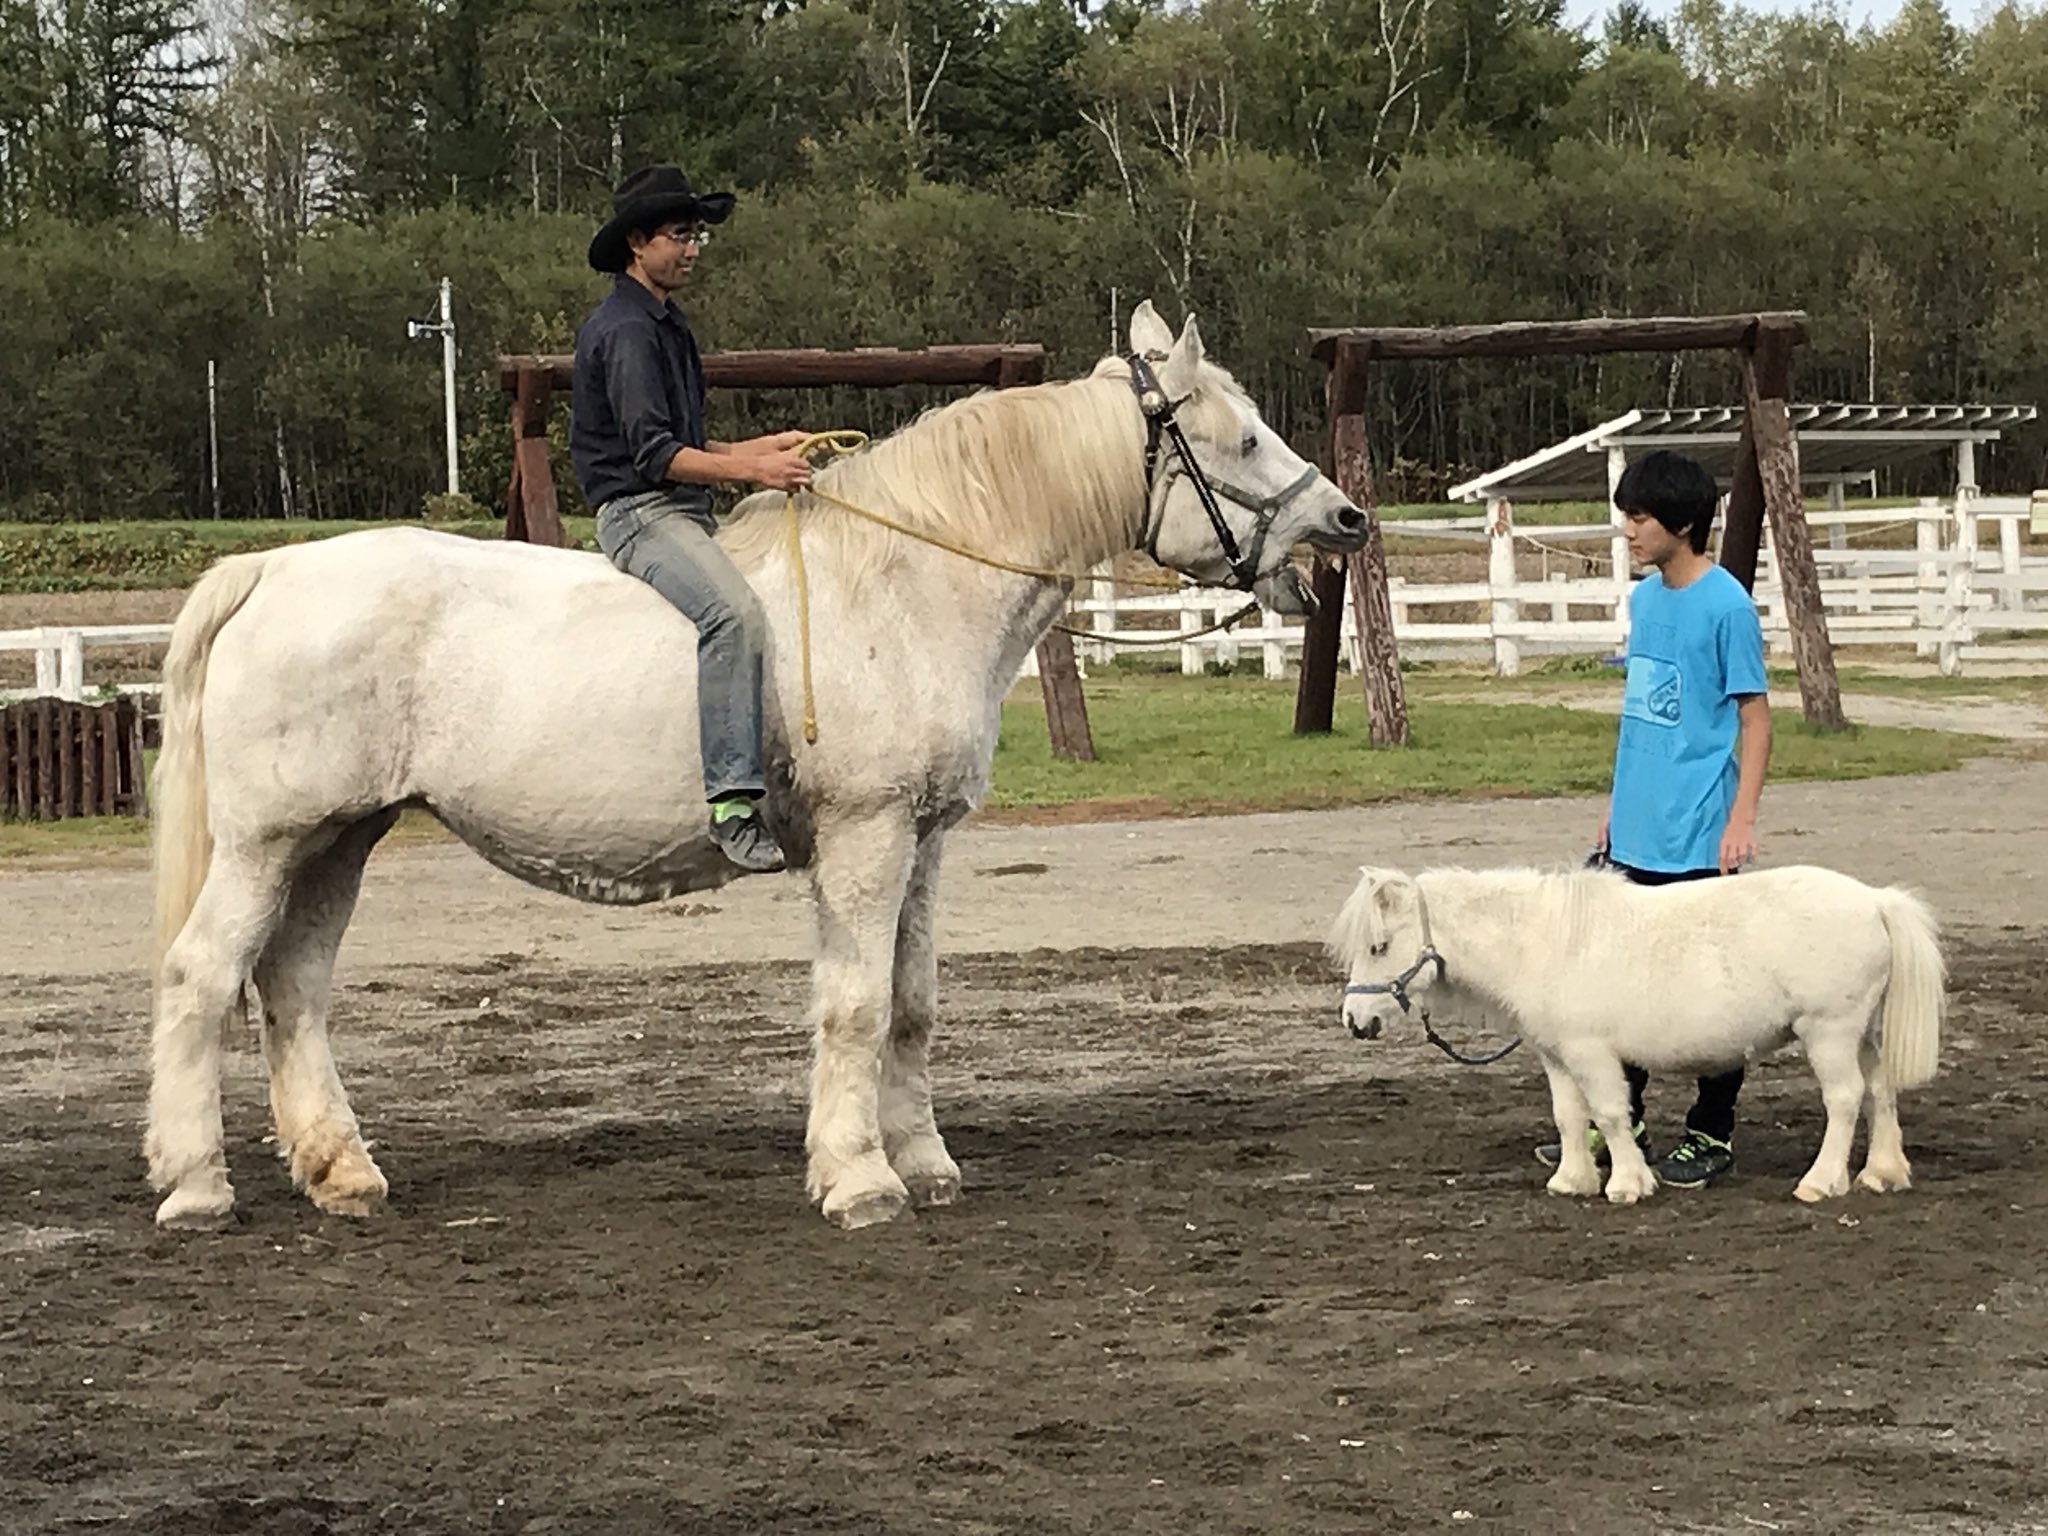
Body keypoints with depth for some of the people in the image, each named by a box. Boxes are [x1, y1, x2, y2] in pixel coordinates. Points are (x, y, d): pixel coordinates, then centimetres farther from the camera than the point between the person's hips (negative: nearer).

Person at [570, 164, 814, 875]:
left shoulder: (664, 325, 21)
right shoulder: (625, 330, -11)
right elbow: (653, 455, -20)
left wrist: (766, 447, 16)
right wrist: (751, 470, -26)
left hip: (686, 513, 11)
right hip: (641, 515, -11)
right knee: (734, 613, -33)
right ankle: (730, 798, -40)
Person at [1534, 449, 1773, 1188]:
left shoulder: (1726, 606, -13)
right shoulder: (1643, 599, 10)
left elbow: (1754, 718, -11)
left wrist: (1741, 818, -17)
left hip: (1698, 840, -8)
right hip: (1635, 834, 8)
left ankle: (1711, 1137, 11)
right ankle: (1619, 1122, 22)